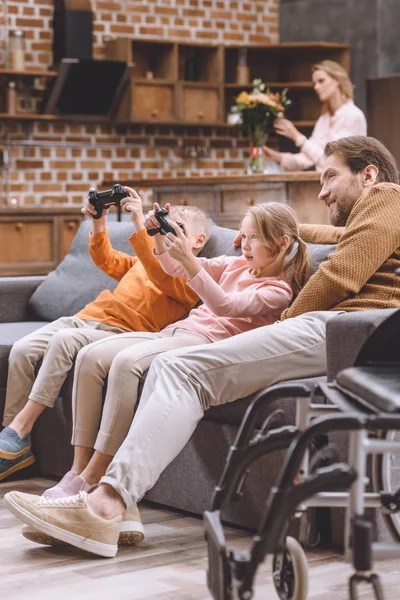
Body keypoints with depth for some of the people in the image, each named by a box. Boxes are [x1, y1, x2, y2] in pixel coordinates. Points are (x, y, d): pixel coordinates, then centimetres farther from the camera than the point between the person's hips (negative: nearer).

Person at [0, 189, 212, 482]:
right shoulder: (143, 261, 28)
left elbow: (161, 273, -20)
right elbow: (108, 261, 28)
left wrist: (139, 223, -31)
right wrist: (99, 223, 10)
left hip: (119, 333, -8)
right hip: (89, 316, 8)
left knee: (64, 340, -35)